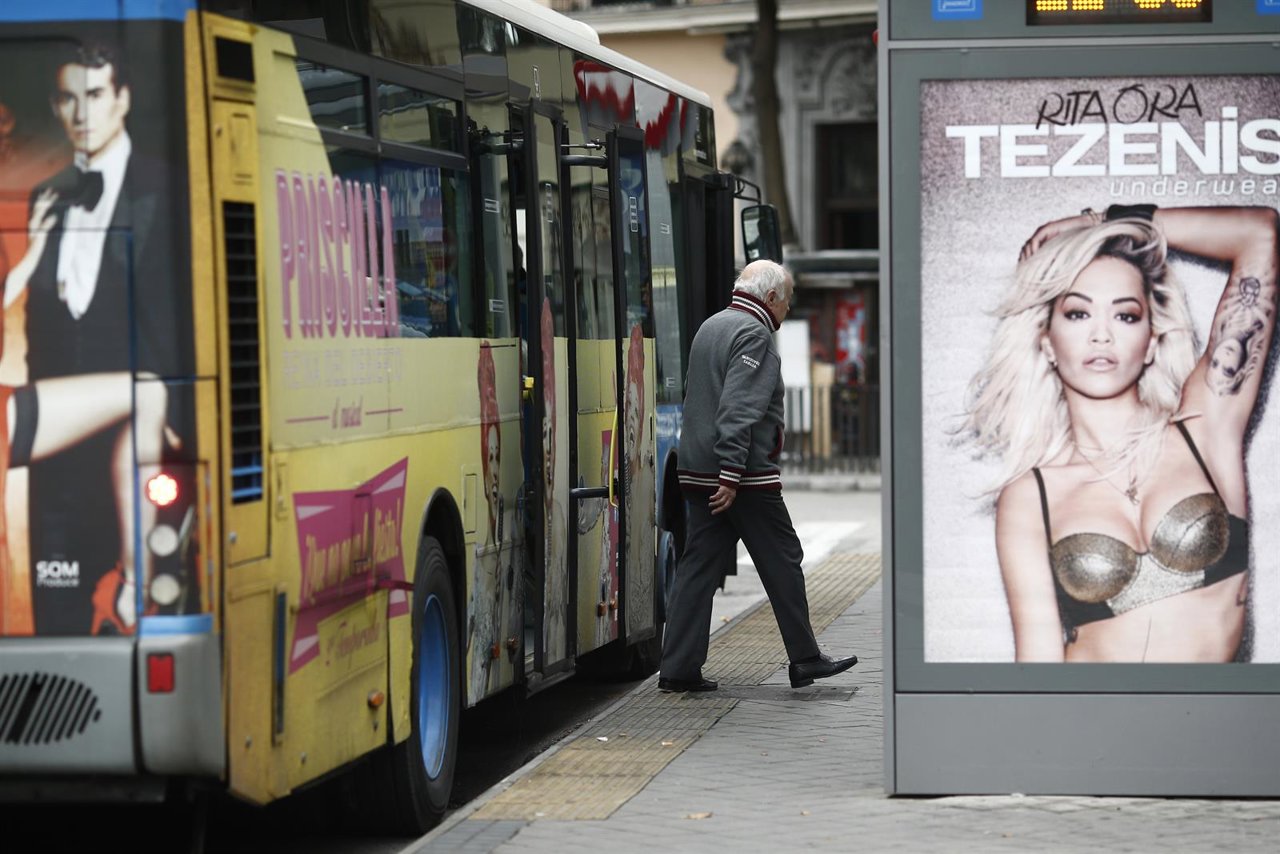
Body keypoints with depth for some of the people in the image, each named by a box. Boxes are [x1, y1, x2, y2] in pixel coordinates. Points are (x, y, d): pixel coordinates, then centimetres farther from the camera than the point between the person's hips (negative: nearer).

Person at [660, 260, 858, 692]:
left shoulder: (709, 328, 19)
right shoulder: (753, 334, -12)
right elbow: (739, 408, -21)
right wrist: (731, 473, -25)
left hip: (700, 473, 9)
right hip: (745, 476, -9)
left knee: (699, 564, 6)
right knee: (782, 560, 1)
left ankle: (679, 668, 3)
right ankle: (804, 660, 7)